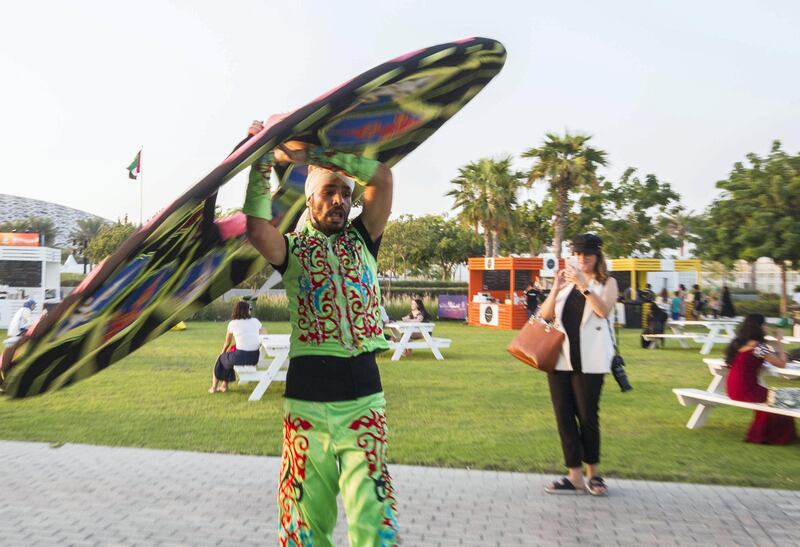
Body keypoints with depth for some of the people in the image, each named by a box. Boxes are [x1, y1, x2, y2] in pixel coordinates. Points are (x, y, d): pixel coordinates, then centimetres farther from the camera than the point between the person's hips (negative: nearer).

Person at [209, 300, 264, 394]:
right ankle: (224, 385, 39)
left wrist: (223, 352, 33)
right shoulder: (255, 321, 7)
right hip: (255, 358, 4)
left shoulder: (232, 324, 2)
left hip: (240, 357, -4)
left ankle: (214, 387, 36)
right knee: (229, 356, 33)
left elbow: (227, 343, 14)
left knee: (221, 358, 29)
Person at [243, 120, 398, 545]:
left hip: (364, 394, 1)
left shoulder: (362, 238, 11)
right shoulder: (293, 248, 8)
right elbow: (257, 230, -16)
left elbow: (382, 176, -2)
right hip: (307, 396, 0)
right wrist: (262, 162, -9)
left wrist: (310, 153, -4)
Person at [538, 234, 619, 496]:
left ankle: (593, 472, 20)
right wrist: (556, 288, -10)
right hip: (560, 357, 4)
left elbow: (604, 310, -15)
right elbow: (545, 314, 4)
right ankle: (575, 476, 10)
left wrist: (583, 285, -24)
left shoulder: (607, 283, 6)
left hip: (589, 360, -4)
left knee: (587, 415, 1)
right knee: (564, 415, 3)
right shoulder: (566, 281, 16)